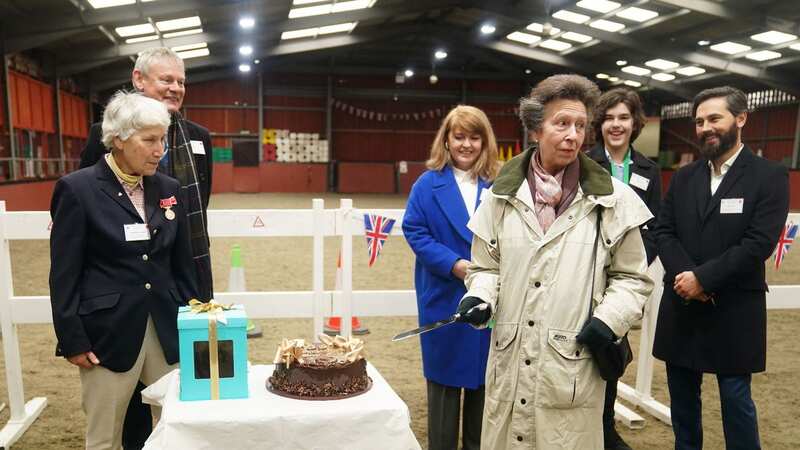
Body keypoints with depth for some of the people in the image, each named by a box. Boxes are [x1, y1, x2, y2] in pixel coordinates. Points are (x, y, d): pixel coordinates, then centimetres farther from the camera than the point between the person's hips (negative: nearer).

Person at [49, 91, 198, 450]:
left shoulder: (168, 189, 6)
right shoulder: (77, 189, -7)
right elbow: (64, 275, -7)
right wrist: (73, 340, -8)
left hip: (167, 330, 4)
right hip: (109, 333, -4)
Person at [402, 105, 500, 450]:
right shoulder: (428, 184, -2)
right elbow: (414, 231, -7)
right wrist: (455, 265, -17)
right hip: (444, 298, -1)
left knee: (485, 377, 12)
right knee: (445, 378, 10)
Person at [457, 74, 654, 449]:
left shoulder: (611, 198, 0)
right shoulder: (503, 194, 3)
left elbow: (632, 277, 6)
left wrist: (609, 319, -10)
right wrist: (479, 298, -9)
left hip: (573, 367, -1)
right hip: (510, 362, 2)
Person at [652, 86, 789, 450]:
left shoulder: (769, 176, -5)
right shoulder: (683, 177, 9)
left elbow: (759, 243, -15)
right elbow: (664, 232, 2)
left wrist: (703, 277, -18)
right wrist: (685, 275, -15)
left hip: (733, 311, -4)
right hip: (681, 306, 4)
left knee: (735, 398, 7)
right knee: (682, 395, 15)